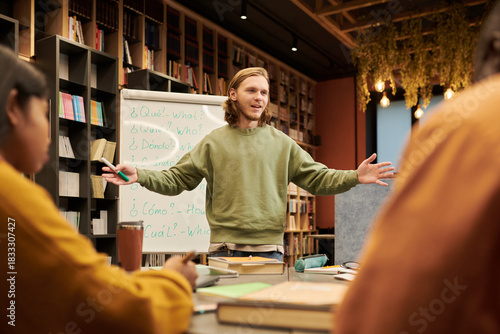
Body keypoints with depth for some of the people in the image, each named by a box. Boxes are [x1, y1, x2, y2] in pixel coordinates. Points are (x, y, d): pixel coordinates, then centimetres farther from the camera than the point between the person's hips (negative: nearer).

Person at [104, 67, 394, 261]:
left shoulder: (282, 144, 9)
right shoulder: (214, 142, 6)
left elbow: (317, 178, 6)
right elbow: (177, 179, 4)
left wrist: (354, 177, -9)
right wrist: (140, 175, -11)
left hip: (269, 249, 1)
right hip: (224, 249, -1)